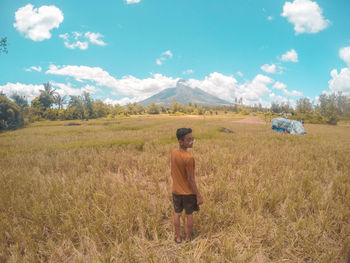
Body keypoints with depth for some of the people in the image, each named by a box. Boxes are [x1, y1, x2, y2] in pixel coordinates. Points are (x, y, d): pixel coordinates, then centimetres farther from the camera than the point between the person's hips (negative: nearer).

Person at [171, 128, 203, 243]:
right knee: (189, 214, 15)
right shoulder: (189, 158, -28)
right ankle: (188, 238, 31)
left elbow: (172, 172, 3)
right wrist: (198, 195, -12)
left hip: (176, 191, 5)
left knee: (177, 213, 19)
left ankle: (178, 237, 33)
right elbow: (191, 179, -22)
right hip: (188, 192, -5)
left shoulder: (173, 153, -8)